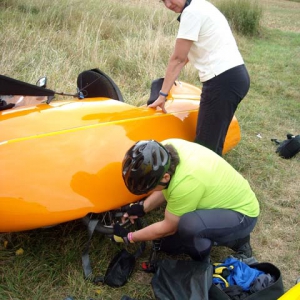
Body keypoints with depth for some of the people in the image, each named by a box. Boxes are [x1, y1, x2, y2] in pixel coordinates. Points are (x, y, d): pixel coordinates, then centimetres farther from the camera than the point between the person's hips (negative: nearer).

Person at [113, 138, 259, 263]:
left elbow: (168, 228, -20)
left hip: (242, 214, -8)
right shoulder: (166, 148, -18)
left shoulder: (186, 183, -39)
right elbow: (166, 189, 5)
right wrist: (143, 207, -3)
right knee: (169, 245, 11)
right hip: (225, 198, 8)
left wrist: (128, 237, -8)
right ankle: (232, 238, 17)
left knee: (188, 224, -36)